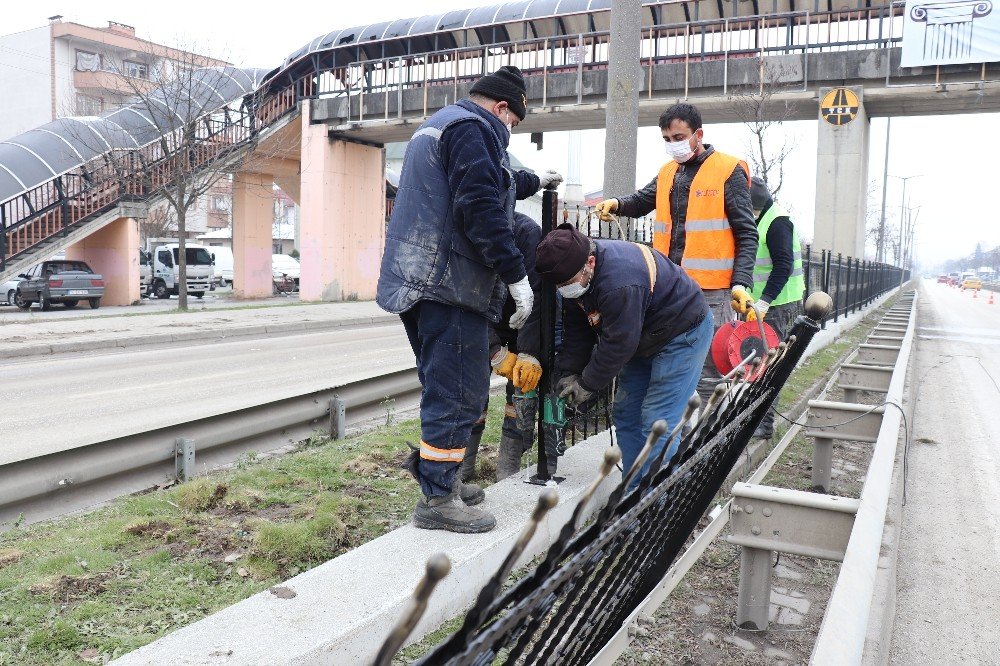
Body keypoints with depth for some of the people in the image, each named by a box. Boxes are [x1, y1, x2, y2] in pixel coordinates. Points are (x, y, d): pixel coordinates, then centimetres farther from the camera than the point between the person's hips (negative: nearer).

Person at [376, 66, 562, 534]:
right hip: (450, 284, -11)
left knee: (445, 389, 17)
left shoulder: (438, 124, 27)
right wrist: (516, 275, -17)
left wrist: (534, 182, 56)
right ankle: (437, 500, -1)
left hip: (417, 281, 11)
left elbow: (486, 182, 42)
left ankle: (440, 480, 26)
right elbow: (481, 207, -20)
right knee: (459, 392, -6)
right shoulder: (472, 127, -7)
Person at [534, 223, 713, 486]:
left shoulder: (620, 283, -38)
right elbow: (576, 330, -1)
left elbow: (618, 343, -30)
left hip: (684, 333, -9)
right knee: (626, 412, 8)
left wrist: (587, 383, -18)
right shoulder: (575, 274, -9)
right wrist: (569, 373, -9)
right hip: (644, 338, 9)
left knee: (657, 421, -14)